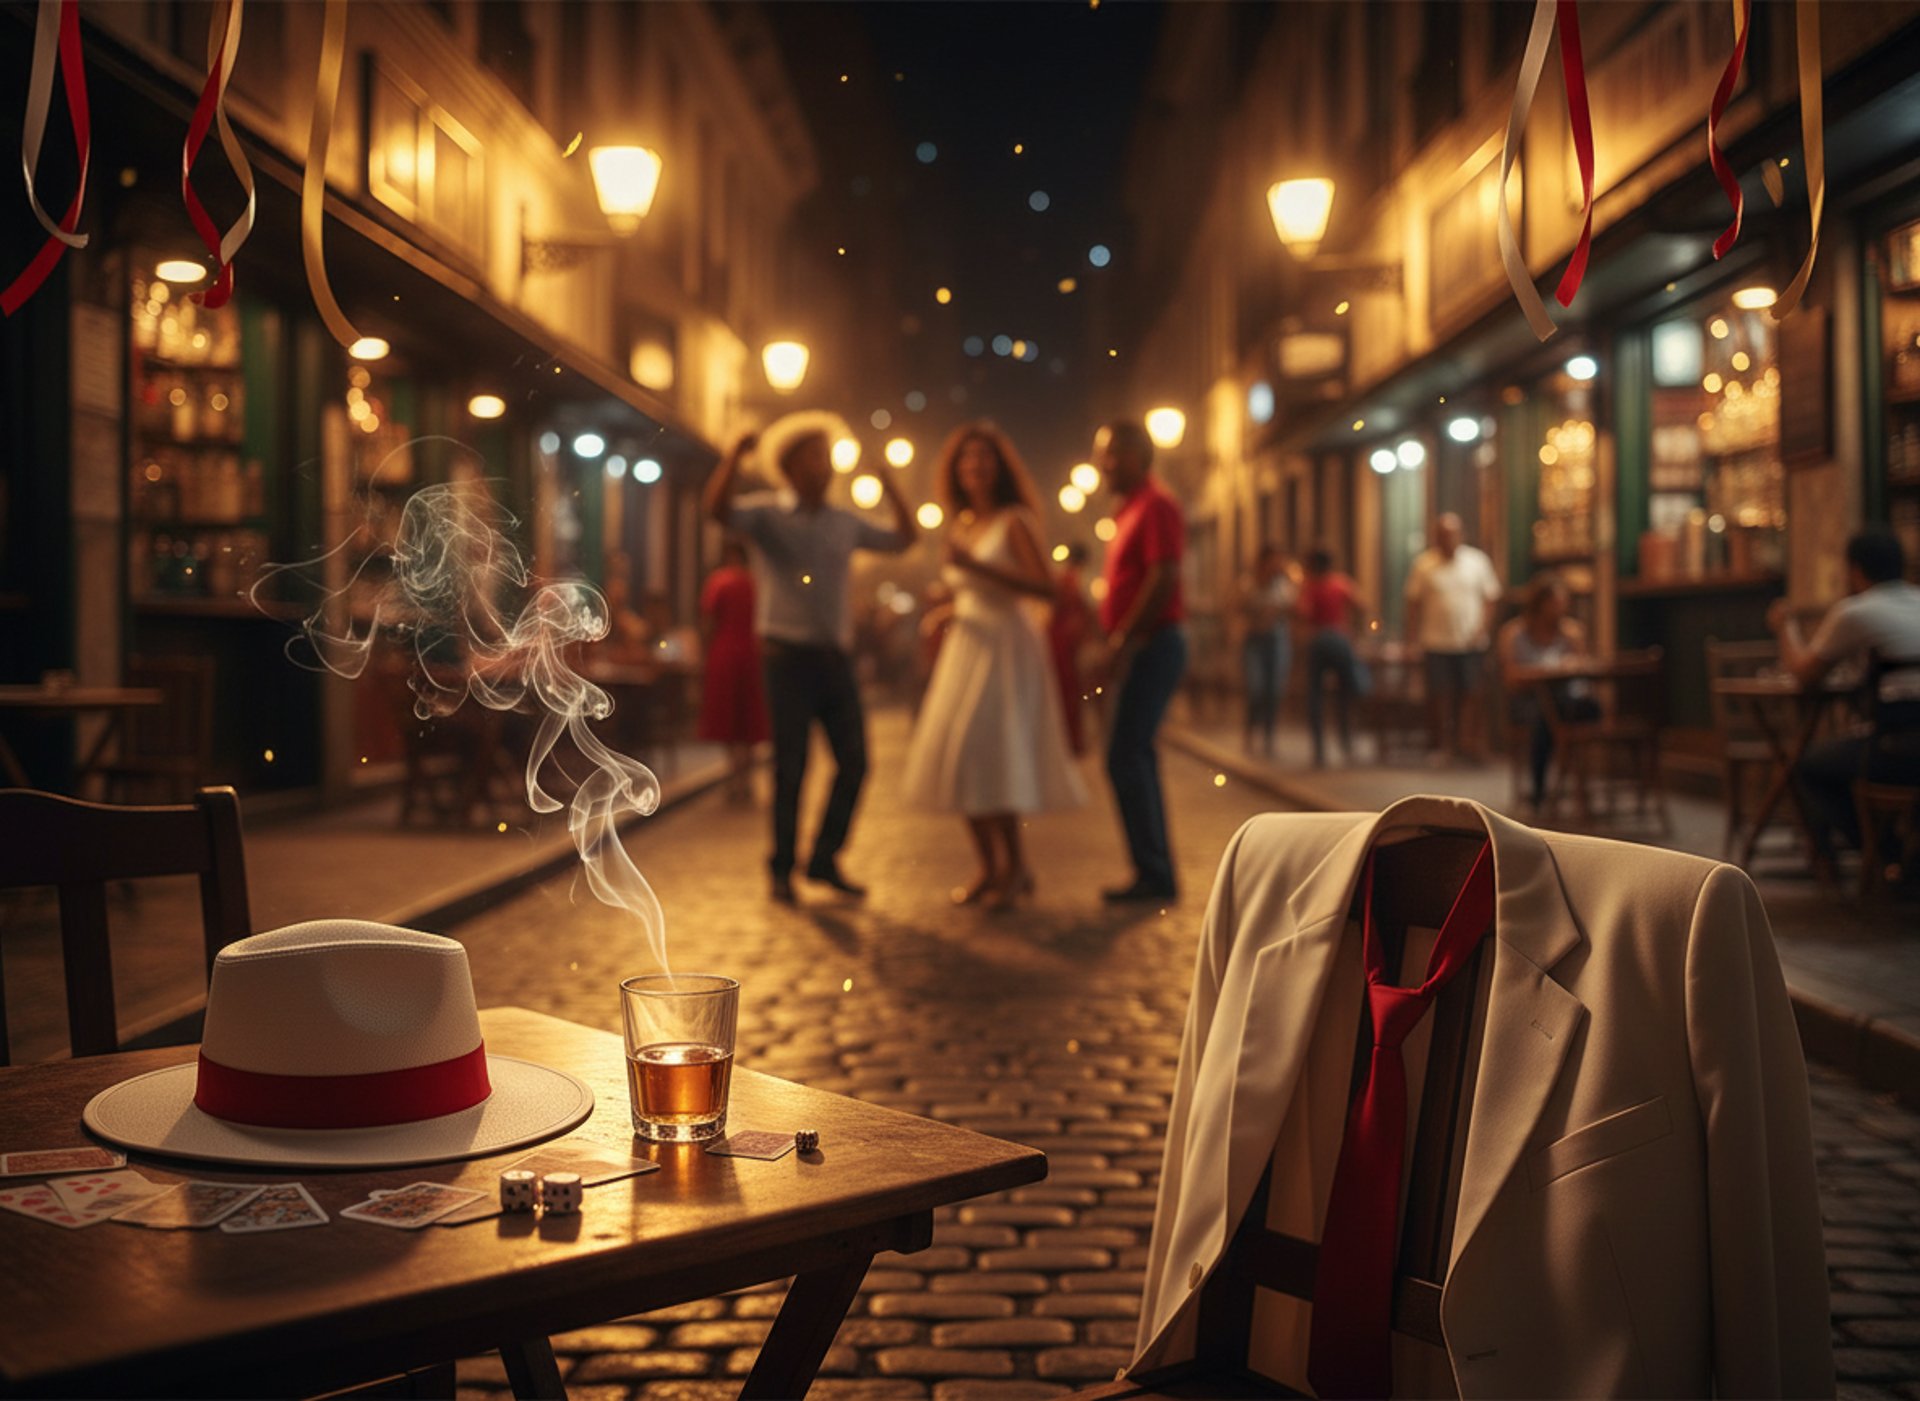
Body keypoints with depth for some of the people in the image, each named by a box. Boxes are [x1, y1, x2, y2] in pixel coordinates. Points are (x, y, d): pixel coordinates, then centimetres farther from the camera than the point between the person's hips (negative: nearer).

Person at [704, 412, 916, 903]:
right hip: (789, 656, -5)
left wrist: (888, 484, 13)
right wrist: (736, 454, -24)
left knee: (853, 761, 4)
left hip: (835, 658, 5)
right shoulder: (767, 514, -1)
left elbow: (904, 537, 19)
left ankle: (825, 859, 17)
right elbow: (718, 508, -18)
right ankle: (782, 868, 12)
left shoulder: (845, 523, 14)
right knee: (791, 766, -2)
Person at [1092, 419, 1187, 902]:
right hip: (1141, 649, 10)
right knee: (1135, 758, 11)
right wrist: (1116, 643, 17)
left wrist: (1123, 640, -21)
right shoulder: (1130, 510, 19)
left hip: (1152, 645, -10)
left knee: (1126, 758, -10)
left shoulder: (1156, 506, -11)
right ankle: (1155, 873, 16)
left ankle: (1154, 874, -5)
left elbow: (1164, 578, -21)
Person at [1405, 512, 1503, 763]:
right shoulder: (1423, 563, 2)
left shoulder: (1478, 561, 6)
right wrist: (1413, 636, -2)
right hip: (1437, 642, -1)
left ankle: (1468, 743, 5)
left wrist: (1483, 628, -4)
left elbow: (1490, 598, 7)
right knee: (1439, 695, 1)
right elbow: (1413, 602, 3)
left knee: (1471, 694, -2)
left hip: (1471, 643, 1)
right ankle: (1442, 745, 10)